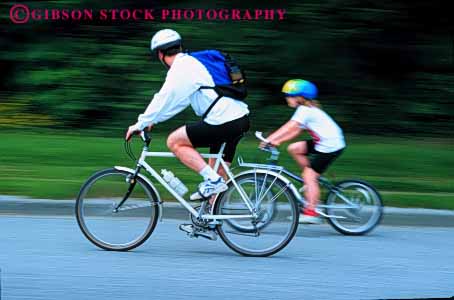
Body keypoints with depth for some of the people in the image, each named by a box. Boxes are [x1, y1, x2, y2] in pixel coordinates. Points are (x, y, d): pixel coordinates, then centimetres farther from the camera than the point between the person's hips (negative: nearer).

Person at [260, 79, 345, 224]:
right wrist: (276, 140, 0)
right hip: (323, 143, 9)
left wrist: (271, 139, -24)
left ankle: (311, 212, -10)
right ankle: (313, 180, 11)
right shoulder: (307, 109, 14)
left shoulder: (304, 110, -15)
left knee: (309, 175, -11)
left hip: (330, 146, -9)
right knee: (294, 148, 7)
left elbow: (290, 128, -23)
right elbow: (294, 130, 10)